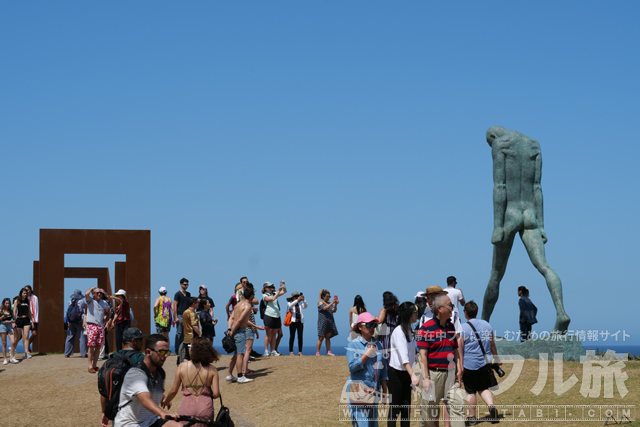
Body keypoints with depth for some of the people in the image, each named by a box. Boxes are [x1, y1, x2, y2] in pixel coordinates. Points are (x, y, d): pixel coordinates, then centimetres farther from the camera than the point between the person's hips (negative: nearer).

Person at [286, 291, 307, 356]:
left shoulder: (300, 303, 14)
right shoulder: (289, 303, 5)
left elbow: (305, 306, -1)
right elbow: (290, 306, -16)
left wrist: (303, 300, -18)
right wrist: (297, 300, -25)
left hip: (300, 321, 3)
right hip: (293, 321, -3)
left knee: (300, 337, 0)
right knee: (292, 337, -3)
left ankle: (300, 352, 3)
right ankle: (291, 352, -2)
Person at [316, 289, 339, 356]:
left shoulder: (330, 303, 17)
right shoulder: (320, 303, -1)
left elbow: (334, 310, 8)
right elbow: (325, 308, -18)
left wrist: (336, 304, -7)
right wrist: (332, 303, -22)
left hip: (330, 322, 6)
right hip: (323, 322, -6)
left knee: (328, 337, 4)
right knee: (321, 337, -5)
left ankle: (328, 352, 3)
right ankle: (317, 352, -3)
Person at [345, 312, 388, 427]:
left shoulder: (378, 345, 13)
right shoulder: (353, 345, -3)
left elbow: (382, 369, 16)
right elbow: (352, 366, -13)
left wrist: (384, 390, 14)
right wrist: (367, 354, -14)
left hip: (374, 390, 6)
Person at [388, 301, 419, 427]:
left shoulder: (409, 331, 11)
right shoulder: (399, 331, -18)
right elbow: (403, 356, -27)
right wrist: (413, 375, -36)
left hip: (406, 374, 8)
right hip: (396, 374, -8)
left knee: (406, 408, 7)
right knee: (395, 409, -4)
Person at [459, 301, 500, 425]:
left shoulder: (463, 328, -10)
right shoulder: (487, 325, 6)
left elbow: (459, 348, -11)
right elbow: (492, 345, 15)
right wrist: (496, 359, 27)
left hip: (469, 364, -4)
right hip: (485, 362, 4)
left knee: (470, 391, 5)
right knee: (483, 388, 16)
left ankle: (472, 417, 11)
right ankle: (491, 405, -9)